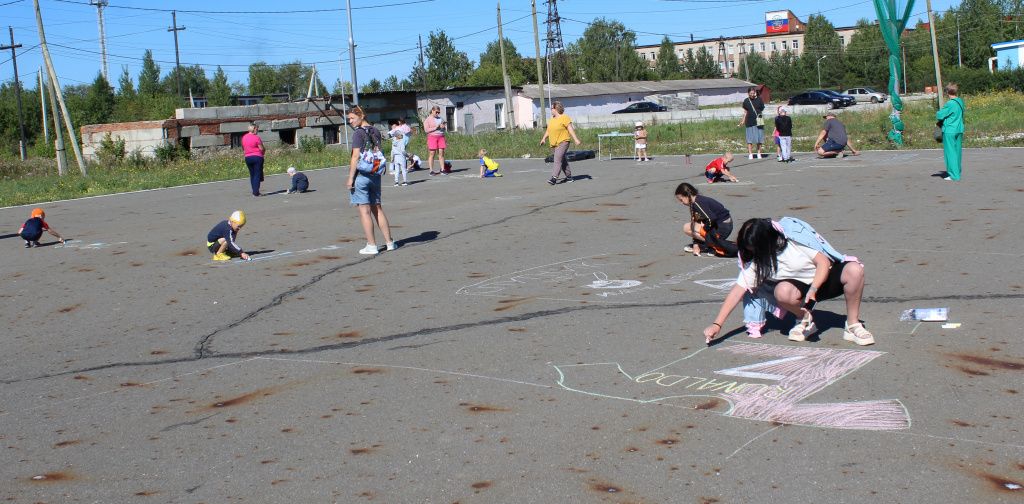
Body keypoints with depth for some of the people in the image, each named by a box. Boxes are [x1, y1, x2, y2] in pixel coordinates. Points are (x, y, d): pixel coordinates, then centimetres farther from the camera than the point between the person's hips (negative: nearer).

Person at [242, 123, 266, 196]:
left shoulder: (244, 137, 7)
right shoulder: (256, 137, -14)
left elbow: (243, 148, 15)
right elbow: (262, 148, -12)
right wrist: (264, 150, 8)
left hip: (247, 158, 6)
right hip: (257, 157, -6)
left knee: (252, 175, 13)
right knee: (257, 174, -2)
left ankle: (254, 191, 15)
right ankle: (256, 192, -8)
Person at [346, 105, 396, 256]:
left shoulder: (358, 133, -13)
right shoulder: (376, 132, 9)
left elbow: (356, 157, -16)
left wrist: (350, 178, -12)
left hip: (361, 175, -7)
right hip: (375, 175, 7)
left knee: (364, 211, -1)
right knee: (377, 209, 15)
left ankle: (372, 246, 1)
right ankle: (389, 242, 17)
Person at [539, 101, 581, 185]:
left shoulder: (564, 118, -8)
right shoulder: (552, 119, 15)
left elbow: (571, 129, -12)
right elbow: (548, 130, 22)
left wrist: (576, 139, -17)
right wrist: (544, 138, 11)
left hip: (562, 143, -8)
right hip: (553, 144, 8)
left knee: (558, 160, -18)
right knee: (563, 161, 13)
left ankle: (554, 178, -25)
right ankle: (569, 177, 22)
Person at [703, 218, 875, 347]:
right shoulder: (755, 262, -10)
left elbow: (824, 261, -19)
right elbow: (738, 290, -12)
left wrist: (813, 289, -34)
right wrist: (717, 324, -19)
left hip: (825, 278, -1)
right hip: (801, 286, 2)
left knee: (854, 270, -33)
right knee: (782, 292, -35)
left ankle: (853, 325, -15)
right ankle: (805, 319, -3)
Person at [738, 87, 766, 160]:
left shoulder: (759, 99, -1)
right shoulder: (746, 101, 3)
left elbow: (762, 109, 4)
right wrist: (743, 121, 12)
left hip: (758, 121, 0)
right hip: (750, 122, 0)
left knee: (759, 138, 6)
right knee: (750, 138, 1)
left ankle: (759, 153, 16)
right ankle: (750, 154, 7)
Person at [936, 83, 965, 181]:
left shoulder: (949, 104, -17)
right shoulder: (961, 102, 6)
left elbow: (939, 115, -14)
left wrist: (939, 112, 10)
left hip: (949, 131, -7)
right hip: (959, 130, 7)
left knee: (950, 152, -2)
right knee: (957, 151, 13)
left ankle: (953, 175, -2)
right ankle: (957, 172, 20)